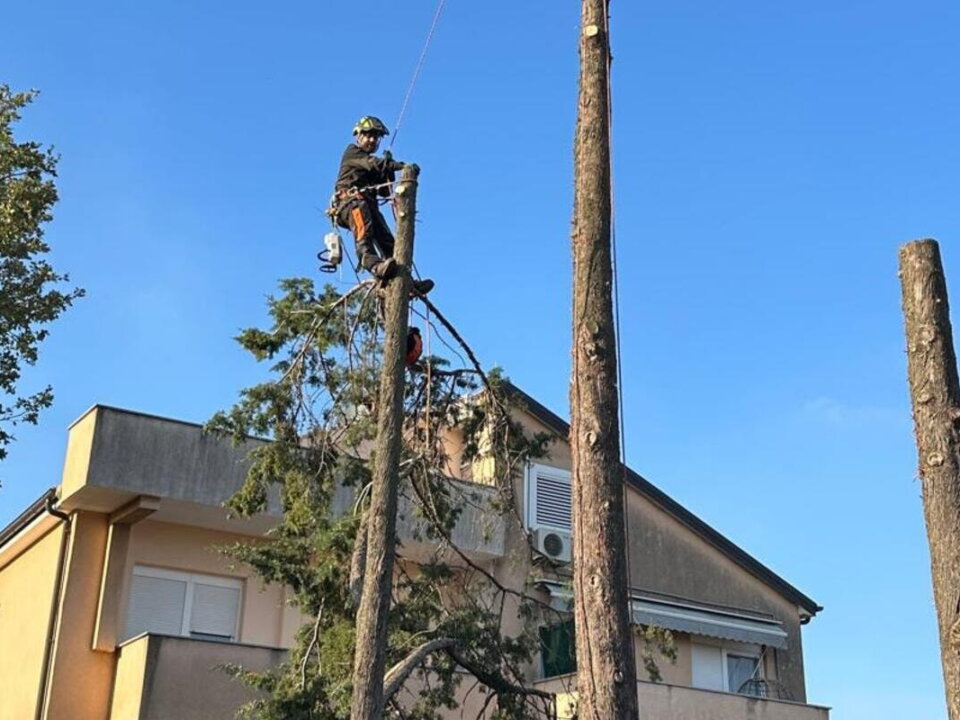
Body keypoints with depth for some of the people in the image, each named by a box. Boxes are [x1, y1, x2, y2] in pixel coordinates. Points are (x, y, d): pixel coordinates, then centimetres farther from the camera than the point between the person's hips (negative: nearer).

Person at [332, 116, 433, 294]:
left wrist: (389, 168, 7)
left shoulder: (374, 168, 32)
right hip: (350, 200, -7)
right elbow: (373, 164, -8)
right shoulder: (352, 152, 12)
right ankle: (372, 262, -59)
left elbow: (385, 191, 21)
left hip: (369, 204, 7)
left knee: (387, 242, -9)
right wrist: (399, 165, -21)